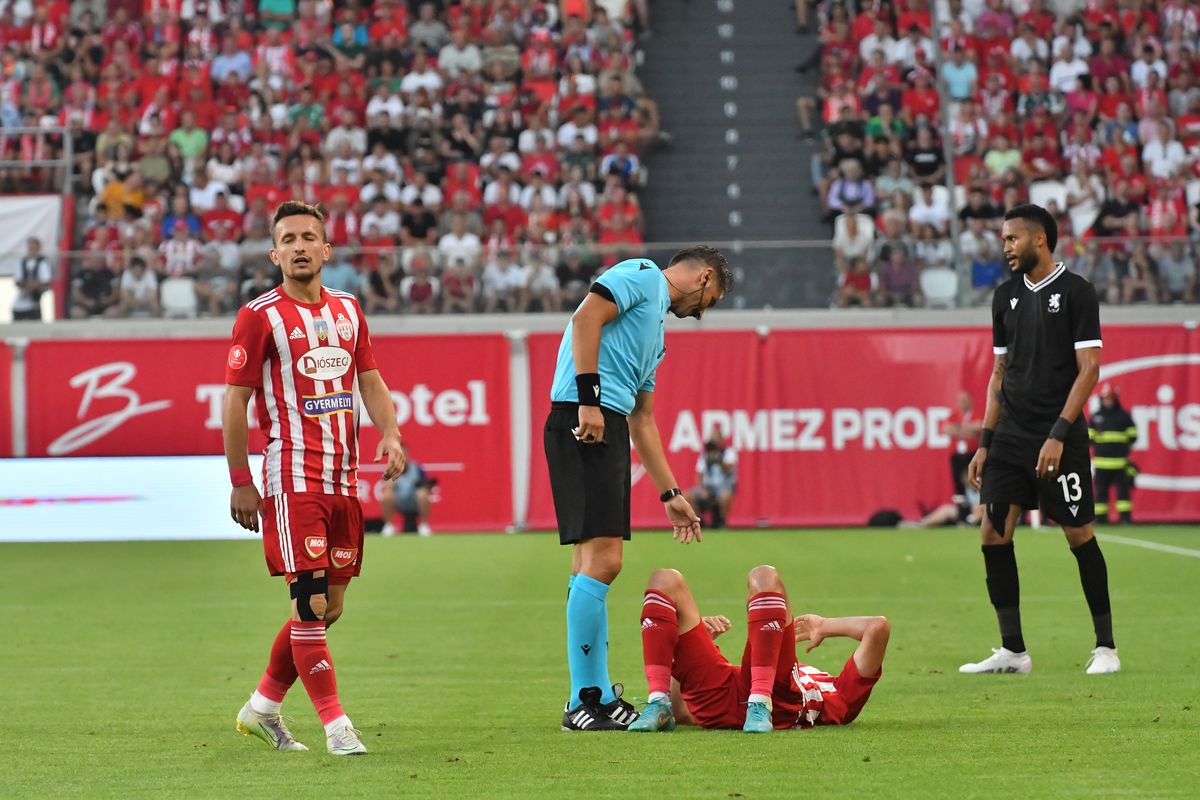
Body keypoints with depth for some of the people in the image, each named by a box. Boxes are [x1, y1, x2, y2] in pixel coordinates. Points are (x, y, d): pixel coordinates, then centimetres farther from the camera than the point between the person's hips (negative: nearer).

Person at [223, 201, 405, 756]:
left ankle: (263, 707, 24)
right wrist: (240, 483, -7)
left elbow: (369, 380, 18)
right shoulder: (260, 316, -4)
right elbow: (235, 401, -4)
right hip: (292, 475, -7)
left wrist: (389, 434, -1)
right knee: (310, 602, -10)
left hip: (343, 475, 7)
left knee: (329, 605, 9)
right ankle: (335, 725, -7)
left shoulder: (346, 309, 14)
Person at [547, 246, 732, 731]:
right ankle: (584, 702, -11)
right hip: (584, 422, -10)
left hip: (607, 430, 10)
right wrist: (588, 397, -22)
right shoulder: (642, 276, 2)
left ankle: (597, 695, 16)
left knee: (593, 564, 12)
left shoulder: (656, 326, 29)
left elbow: (642, 421, 31)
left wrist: (671, 495, 31)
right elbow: (586, 317, -15)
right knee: (601, 561, -12)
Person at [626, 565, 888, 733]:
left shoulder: (841, 695, 34)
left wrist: (826, 626, 36)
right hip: (715, 704, 5)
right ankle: (657, 703, -20)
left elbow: (877, 627, 21)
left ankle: (760, 706, -31)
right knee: (665, 581, 7)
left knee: (764, 578, -12)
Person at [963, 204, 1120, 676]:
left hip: (1058, 439, -6)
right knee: (993, 533, -1)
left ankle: (1106, 646, 8)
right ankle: (1012, 651, 5)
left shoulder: (1075, 292, -6)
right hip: (1010, 436, 6)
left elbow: (1088, 368, -11)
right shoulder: (1006, 296, 13)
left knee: (1079, 535, -3)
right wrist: (985, 442, 12)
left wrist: (1058, 434, -18)